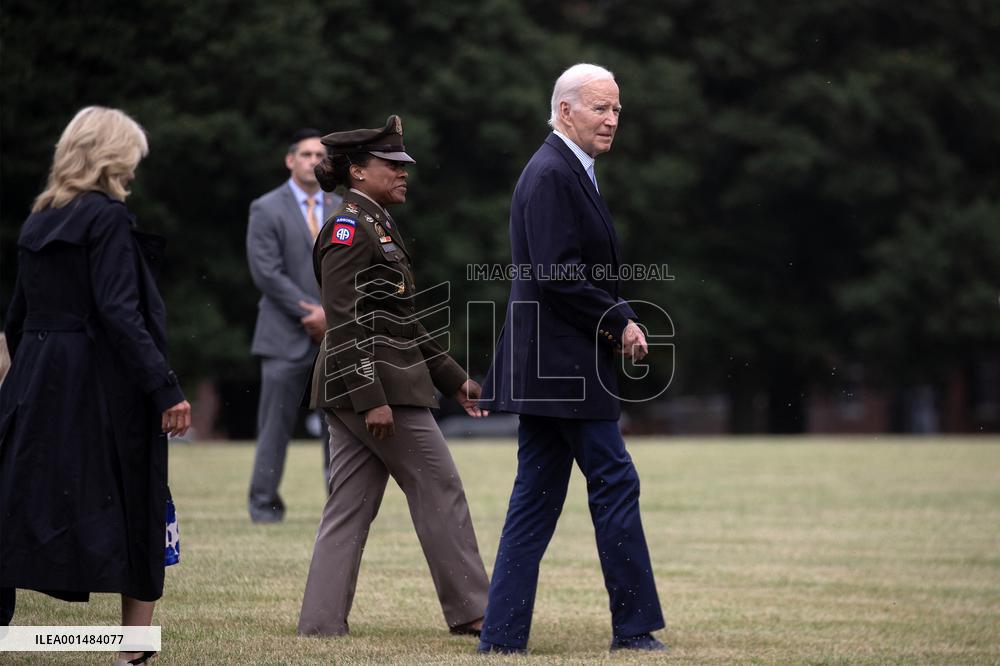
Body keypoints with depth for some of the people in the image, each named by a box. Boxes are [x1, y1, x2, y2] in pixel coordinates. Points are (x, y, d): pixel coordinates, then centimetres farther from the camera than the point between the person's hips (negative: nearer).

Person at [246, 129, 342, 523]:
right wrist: (310, 314, -12)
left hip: (337, 332, 4)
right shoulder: (267, 210, 0)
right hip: (288, 335, -4)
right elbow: (267, 273, -9)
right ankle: (263, 502, 8)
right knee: (276, 423, -2)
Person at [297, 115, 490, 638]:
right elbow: (344, 321, -19)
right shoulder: (347, 228, -12)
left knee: (351, 505, 7)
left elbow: (403, 322, 23)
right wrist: (372, 397, -24)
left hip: (359, 390, 10)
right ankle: (470, 610, 5)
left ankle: (321, 621, 6)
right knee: (439, 489, -2)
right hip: (374, 384, -10)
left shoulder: (379, 227, 19)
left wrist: (452, 377, 21)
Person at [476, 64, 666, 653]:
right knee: (615, 480, -4)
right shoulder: (552, 174, -13)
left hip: (546, 364, 10)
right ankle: (634, 627, 2)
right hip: (562, 362, -10)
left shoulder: (571, 172, 19)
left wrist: (618, 322, 8)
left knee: (537, 498, 9)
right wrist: (620, 322, -13)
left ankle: (503, 636, 9)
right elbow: (557, 272, -21)